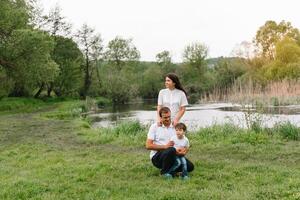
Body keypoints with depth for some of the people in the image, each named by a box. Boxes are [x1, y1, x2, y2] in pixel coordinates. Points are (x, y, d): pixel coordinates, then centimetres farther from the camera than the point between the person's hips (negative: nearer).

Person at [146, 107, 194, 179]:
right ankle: (165, 171, -13)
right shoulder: (154, 127, -2)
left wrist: (181, 151, -20)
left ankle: (170, 170, 4)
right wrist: (165, 146, -16)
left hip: (172, 155, 4)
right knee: (171, 150, -37)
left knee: (190, 166, -17)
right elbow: (148, 146, -9)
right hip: (157, 156, -4)